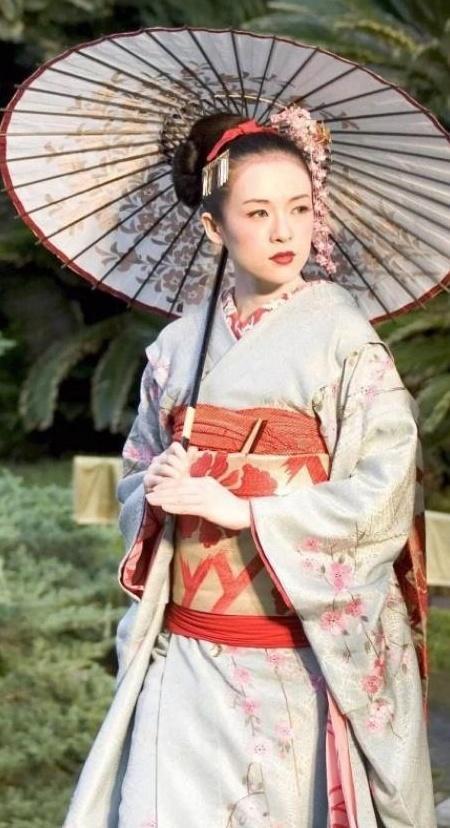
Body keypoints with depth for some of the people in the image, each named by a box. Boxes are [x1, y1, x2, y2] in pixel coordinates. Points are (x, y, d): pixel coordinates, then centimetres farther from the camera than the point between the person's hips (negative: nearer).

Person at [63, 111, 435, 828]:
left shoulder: (341, 337, -6)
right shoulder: (180, 345, 6)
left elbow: (386, 489, -14)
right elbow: (135, 478, 15)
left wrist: (235, 507, -16)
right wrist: (159, 490, -9)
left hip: (302, 654, -3)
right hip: (186, 653, 3)